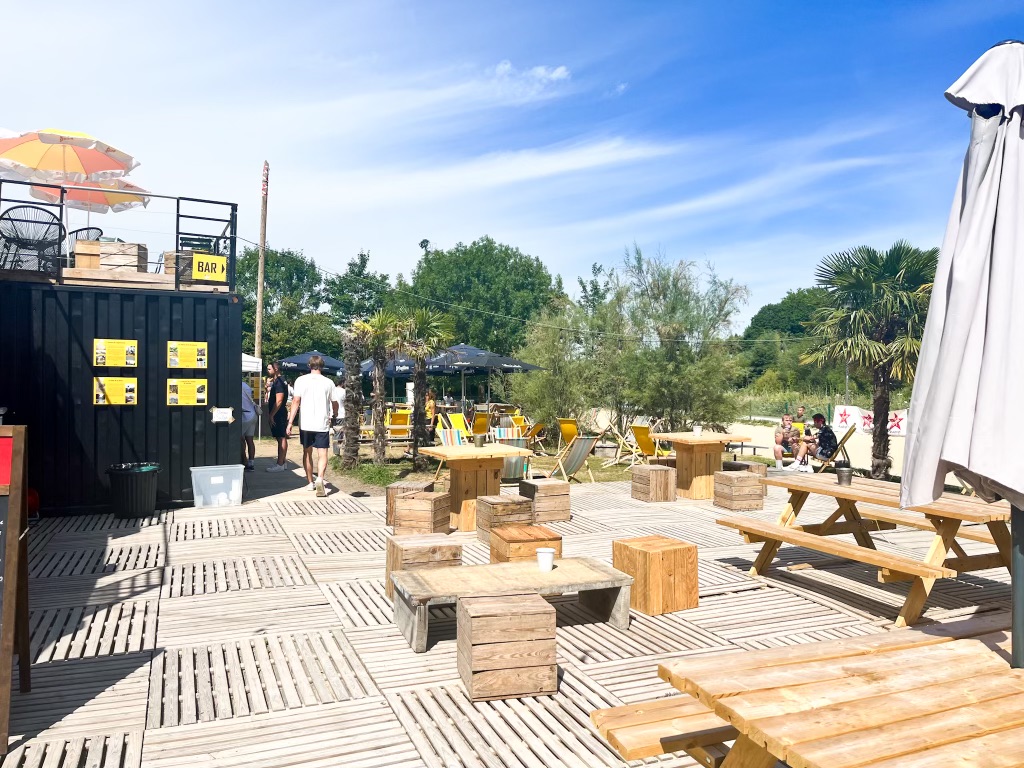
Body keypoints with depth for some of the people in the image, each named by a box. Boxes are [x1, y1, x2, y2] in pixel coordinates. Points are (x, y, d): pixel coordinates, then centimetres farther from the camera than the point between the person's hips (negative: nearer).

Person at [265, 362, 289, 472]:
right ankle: (283, 461, 20)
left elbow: (278, 401, -22)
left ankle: (280, 464, -6)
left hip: (278, 414, -11)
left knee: (281, 438, -7)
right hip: (278, 415, 11)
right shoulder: (276, 381, 17)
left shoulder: (279, 382, -15)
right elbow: (272, 399, 24)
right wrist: (268, 389, 10)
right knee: (281, 438, 14)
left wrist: (271, 415, -20)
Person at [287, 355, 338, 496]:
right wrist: (334, 414, 33)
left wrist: (290, 422, -5)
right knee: (322, 454, -1)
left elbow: (296, 401, -7)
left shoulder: (301, 380, -1)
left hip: (305, 423, 1)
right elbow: (335, 403, 11)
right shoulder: (328, 382, 1)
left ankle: (311, 482, 26)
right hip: (322, 424, -1)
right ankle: (320, 478, -25)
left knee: (307, 453, 16)